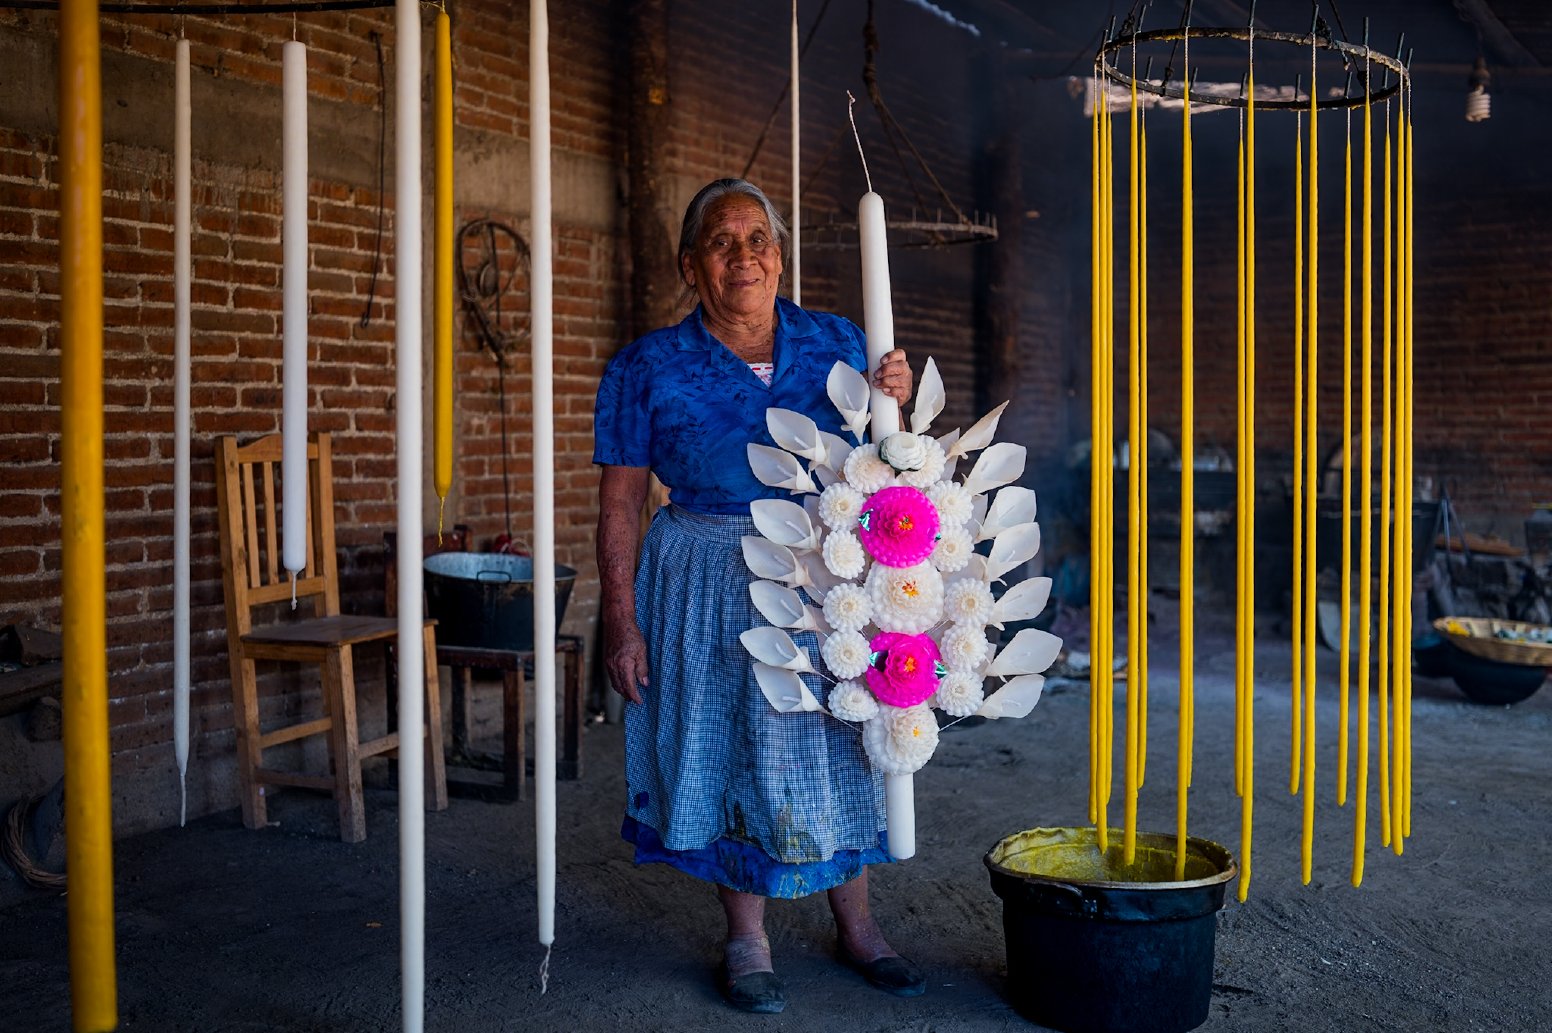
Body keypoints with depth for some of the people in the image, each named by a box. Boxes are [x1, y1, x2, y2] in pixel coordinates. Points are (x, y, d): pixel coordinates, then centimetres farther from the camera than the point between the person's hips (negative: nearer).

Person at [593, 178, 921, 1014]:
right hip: (709, 590, -2)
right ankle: (746, 941, 23)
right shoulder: (649, 367, -4)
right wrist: (620, 622, -9)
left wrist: (892, 402, -11)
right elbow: (619, 503, -5)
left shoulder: (836, 343, 3)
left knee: (837, 743, 11)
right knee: (729, 752, 5)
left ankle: (856, 926, 29)